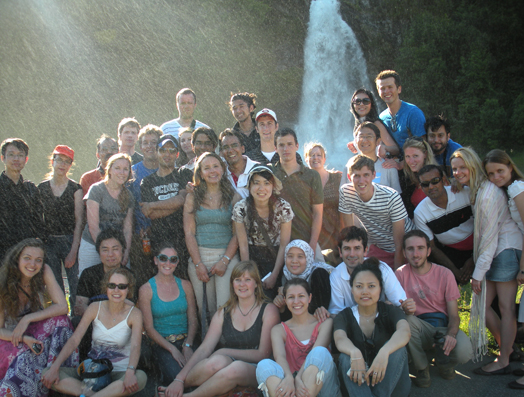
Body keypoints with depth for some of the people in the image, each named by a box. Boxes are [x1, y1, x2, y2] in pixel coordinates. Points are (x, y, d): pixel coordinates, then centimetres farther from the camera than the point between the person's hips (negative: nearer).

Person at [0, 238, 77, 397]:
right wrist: (24, 339, -33)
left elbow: (62, 307, -19)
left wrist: (27, 319, -26)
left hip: (35, 331, 3)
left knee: (60, 319, -27)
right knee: (24, 356, -34)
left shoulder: (44, 272, -15)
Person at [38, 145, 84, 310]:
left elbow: (79, 221, -3)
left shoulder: (75, 189, 0)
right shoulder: (42, 188, 7)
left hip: (70, 241, -2)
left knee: (76, 286, -5)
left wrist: (74, 251, -9)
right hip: (49, 242, 2)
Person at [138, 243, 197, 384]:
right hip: (162, 344, -2)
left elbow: (193, 320, 7)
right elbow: (149, 328, -3)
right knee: (176, 375, -30)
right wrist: (173, 350, -14)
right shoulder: (146, 290, -1)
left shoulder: (185, 285, 9)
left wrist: (188, 346, -11)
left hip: (186, 341, 3)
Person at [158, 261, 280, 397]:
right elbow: (204, 349, 1)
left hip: (255, 371, -2)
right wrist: (179, 379, -11)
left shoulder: (268, 310, 1)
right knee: (217, 361, -34)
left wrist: (225, 352, -8)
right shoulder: (224, 313, 10)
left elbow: (263, 354, -4)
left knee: (237, 367, -37)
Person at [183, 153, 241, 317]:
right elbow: (189, 232, 3)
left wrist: (225, 261, -9)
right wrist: (198, 264, -6)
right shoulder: (192, 197, 7)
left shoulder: (233, 197, 5)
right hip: (199, 256, 1)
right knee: (204, 308, 0)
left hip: (227, 256, -1)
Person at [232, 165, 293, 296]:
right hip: (251, 256, 0)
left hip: (276, 257, 0)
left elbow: (284, 245, -10)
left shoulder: (283, 207, -15)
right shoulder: (240, 208, -15)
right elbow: (243, 246, -10)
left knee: (271, 295, -5)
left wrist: (274, 275, -11)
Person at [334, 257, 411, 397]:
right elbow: (340, 339, -22)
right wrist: (354, 353, -47)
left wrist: (384, 352, -47)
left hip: (390, 382, 0)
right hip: (357, 383, 0)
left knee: (397, 349, -26)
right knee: (345, 357, -29)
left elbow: (404, 332, -25)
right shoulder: (345, 316, 1)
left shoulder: (390, 311, -1)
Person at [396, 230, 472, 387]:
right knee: (406, 320, -33)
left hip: (443, 326, 0)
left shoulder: (445, 274, -4)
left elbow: (454, 315, -5)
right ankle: (421, 367, -8)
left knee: (464, 351, -30)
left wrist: (451, 334, -27)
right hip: (418, 328, 0)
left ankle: (443, 360, 10)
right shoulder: (401, 274, -4)